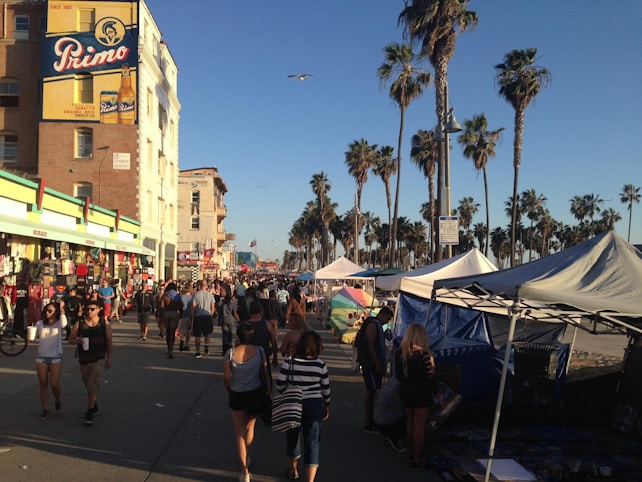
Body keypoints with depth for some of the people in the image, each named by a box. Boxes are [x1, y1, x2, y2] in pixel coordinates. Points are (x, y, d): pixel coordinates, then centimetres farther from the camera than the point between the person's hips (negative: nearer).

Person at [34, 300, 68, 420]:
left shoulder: (59, 323, -4)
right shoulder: (40, 323, 8)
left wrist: (62, 309, -27)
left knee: (54, 384, -5)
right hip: (41, 357, 4)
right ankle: (45, 410, 13)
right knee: (43, 385, 5)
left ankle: (58, 401, 24)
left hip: (56, 357, -4)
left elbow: (64, 324, -28)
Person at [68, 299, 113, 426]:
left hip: (99, 359, -3)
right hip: (84, 360, 3)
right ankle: (94, 407, 37)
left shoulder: (105, 323, -5)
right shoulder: (79, 324, -2)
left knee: (93, 386, -12)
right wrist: (77, 340, -18)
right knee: (89, 386, 17)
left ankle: (89, 414, -8)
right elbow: (70, 339, 5)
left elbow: (109, 341, 1)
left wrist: (109, 358, 2)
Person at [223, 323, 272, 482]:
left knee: (240, 433, 12)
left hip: (236, 396, -2)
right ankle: (247, 460, 44)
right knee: (250, 428, 25)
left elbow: (226, 378, -7)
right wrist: (269, 392, 10)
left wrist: (229, 393, 11)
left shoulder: (230, 353, -15)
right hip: (256, 394, 2)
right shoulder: (259, 351, -12)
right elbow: (265, 375, -5)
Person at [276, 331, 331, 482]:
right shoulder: (321, 364, -7)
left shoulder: (289, 362, -10)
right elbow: (325, 388, 2)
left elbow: (279, 385, -8)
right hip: (314, 405, 0)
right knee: (312, 442, 6)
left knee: (293, 437, 22)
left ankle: (293, 470, 42)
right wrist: (326, 406, 17)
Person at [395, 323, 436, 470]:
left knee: (410, 422, 19)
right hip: (421, 393, -6)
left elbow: (398, 373, 6)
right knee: (420, 426, 3)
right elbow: (429, 376, -16)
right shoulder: (424, 355, -21)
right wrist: (430, 391, 0)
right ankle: (417, 459, 9)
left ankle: (412, 452, 31)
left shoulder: (399, 353, -3)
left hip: (405, 392, 6)